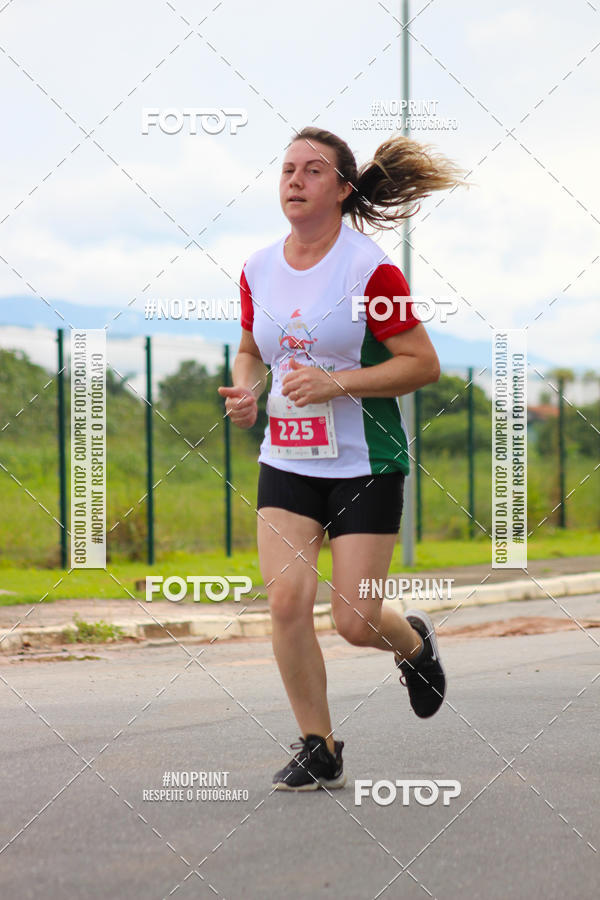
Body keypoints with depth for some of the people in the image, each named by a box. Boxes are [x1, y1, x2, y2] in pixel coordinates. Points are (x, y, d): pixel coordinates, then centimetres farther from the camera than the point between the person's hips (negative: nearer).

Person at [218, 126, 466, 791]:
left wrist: (337, 384, -22)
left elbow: (424, 364, -12)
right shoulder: (258, 269, 4)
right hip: (285, 460, 4)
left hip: (365, 463, -4)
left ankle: (414, 644, 34)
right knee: (286, 600, -11)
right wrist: (245, 390, -3)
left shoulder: (369, 269, -12)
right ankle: (318, 749, 4)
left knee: (355, 621, -5)